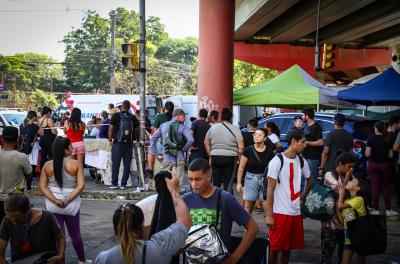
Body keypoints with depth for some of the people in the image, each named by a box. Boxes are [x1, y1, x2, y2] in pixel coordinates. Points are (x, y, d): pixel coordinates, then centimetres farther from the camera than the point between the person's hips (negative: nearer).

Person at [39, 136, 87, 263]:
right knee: (75, 233, 17)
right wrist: (68, 200, -16)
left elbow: (42, 187, -7)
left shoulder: (47, 165, -3)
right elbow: (81, 185, -17)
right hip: (71, 204, -1)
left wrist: (55, 200, -14)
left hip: (52, 205, 1)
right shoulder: (76, 164, -10)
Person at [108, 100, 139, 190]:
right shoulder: (133, 118, 3)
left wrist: (110, 139, 6)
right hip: (129, 144, 2)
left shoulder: (116, 116, -4)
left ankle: (114, 183, 5)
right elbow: (136, 130, 6)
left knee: (115, 164, 4)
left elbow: (111, 129, -4)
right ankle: (123, 184, 7)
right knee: (127, 165, 6)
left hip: (118, 143, -2)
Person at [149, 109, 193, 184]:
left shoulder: (163, 126, 8)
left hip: (166, 159, 3)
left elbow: (153, 139, 10)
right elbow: (190, 140, -18)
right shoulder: (182, 127, -3)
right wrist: (184, 149, -3)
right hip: (179, 159, -2)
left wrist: (156, 154, 11)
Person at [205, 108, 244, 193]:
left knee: (215, 182, 11)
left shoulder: (213, 127, 7)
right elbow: (241, 147, -10)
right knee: (228, 184, 0)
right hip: (230, 158, -3)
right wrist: (239, 158, 3)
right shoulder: (235, 129, -5)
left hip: (215, 157, 3)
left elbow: (206, 142, 13)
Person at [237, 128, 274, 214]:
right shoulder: (248, 150, -4)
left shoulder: (269, 152, -1)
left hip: (265, 179, 0)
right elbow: (241, 168, 0)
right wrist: (239, 183, -1)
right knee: (248, 207, 5)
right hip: (251, 179, 0)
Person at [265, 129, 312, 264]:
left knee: (288, 248, 12)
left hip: (296, 212, 6)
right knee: (275, 248, 0)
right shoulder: (277, 161, -9)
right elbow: (270, 189, -10)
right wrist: (269, 215, -13)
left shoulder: (302, 161, 8)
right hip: (279, 212, -6)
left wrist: (302, 198, 15)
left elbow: (309, 181, 27)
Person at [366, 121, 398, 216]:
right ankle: (388, 209, 12)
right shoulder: (388, 140, -2)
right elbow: (391, 155, -1)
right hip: (385, 165, 1)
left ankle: (376, 209, 5)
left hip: (373, 165, -1)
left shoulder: (371, 139, -8)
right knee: (386, 187, 10)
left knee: (374, 187, 3)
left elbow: (367, 154, -12)